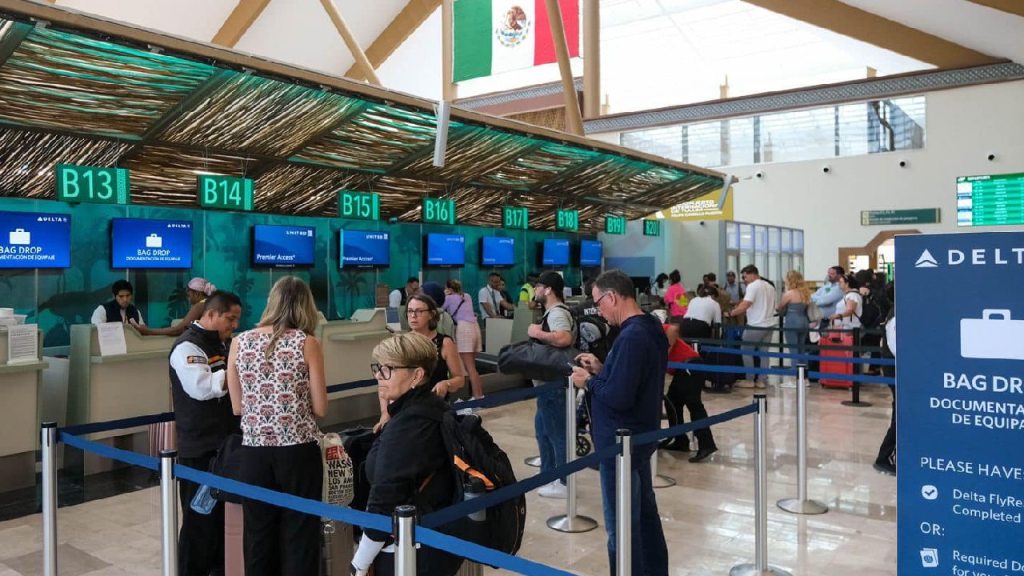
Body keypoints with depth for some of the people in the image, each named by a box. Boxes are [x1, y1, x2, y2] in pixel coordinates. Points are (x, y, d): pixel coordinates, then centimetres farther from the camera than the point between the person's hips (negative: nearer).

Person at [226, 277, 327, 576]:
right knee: (300, 534, 7)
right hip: (298, 449, -3)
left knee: (258, 534, 14)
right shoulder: (307, 343, -6)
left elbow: (237, 407, 8)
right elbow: (320, 408, -3)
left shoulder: (239, 343, 2)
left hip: (255, 450, 3)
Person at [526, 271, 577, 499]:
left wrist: (537, 333, -25)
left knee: (556, 431, -3)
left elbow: (564, 338, -37)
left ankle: (564, 483, 5)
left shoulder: (557, 313, -18)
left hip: (553, 382, -11)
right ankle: (548, 475, 30)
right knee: (543, 427, 20)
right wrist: (539, 334, 7)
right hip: (549, 380, 11)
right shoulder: (553, 312, 15)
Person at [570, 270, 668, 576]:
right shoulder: (650, 327, 6)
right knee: (645, 513, 21)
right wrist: (602, 369, 6)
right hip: (640, 435, 10)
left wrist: (589, 382, -13)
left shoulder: (631, 336, -25)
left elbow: (618, 397, -29)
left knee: (622, 526, 2)